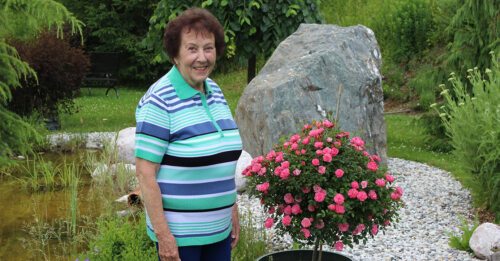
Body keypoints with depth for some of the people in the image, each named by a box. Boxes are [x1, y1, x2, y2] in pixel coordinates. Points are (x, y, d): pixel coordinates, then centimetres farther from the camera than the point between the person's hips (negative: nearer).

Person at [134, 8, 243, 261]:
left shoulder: (215, 91, 6)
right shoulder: (159, 100, -16)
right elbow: (145, 172, -18)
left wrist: (233, 212, 14)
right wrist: (162, 234, -19)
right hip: (179, 234, -7)